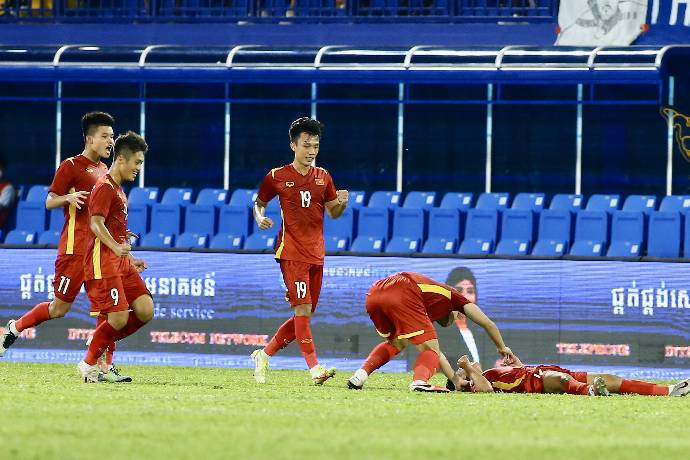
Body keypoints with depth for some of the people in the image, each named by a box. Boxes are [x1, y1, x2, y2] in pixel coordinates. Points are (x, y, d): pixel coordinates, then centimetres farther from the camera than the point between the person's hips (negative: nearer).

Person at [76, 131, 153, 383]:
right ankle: (88, 364, 5)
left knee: (145, 310, -2)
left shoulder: (118, 189, 22)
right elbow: (96, 224, -21)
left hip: (120, 261, 9)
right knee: (119, 319, -13)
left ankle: (100, 343, 13)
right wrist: (116, 247, -35)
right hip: (103, 261, -9)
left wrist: (131, 261, 29)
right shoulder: (105, 187, -9)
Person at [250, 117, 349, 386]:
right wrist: (260, 218, -11)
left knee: (304, 314, 7)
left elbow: (333, 213, 17)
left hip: (316, 254, 6)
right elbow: (259, 203, 10)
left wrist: (341, 203, -5)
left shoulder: (323, 177, 11)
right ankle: (315, 368, -19)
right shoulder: (277, 177, -2)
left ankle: (264, 356, 22)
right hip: (291, 251, -6)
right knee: (303, 307, -16)